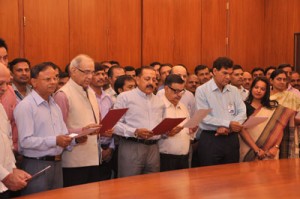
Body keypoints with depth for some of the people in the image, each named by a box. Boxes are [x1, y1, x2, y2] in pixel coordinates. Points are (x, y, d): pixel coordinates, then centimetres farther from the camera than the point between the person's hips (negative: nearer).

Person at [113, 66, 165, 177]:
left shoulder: (159, 101, 19)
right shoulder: (125, 97, 1)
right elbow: (115, 124, -8)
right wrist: (135, 132, -18)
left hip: (153, 147, 5)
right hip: (131, 147, -5)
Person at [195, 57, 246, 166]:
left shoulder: (234, 90, 11)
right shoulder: (202, 90, -4)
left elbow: (242, 112, 4)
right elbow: (204, 117, -13)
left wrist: (228, 128, -13)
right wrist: (228, 124, -18)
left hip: (232, 138, 4)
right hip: (210, 139, -4)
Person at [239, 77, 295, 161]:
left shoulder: (273, 107, 8)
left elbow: (279, 129, 2)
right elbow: (242, 130, -8)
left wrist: (275, 147, -13)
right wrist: (256, 149, -15)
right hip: (249, 152, -2)